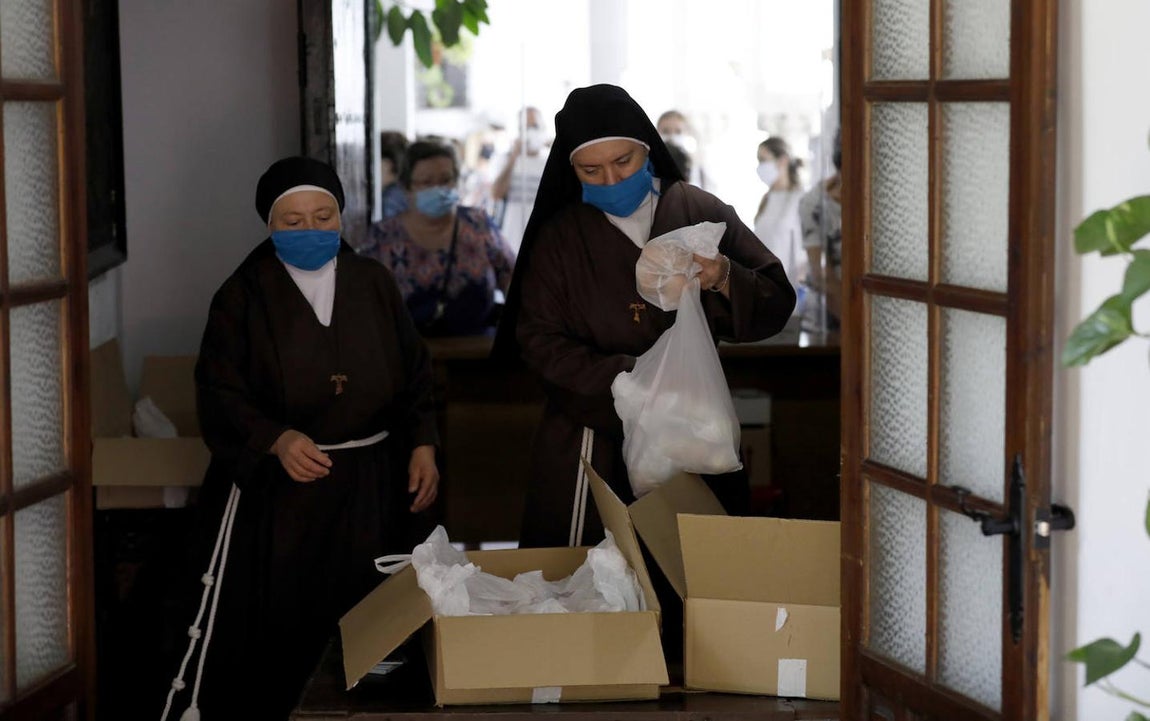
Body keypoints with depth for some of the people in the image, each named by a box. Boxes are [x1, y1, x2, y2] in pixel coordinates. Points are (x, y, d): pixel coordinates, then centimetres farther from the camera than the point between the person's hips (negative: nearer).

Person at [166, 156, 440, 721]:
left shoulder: (373, 284, 7)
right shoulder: (244, 296, -2)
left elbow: (414, 373, 12)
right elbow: (221, 397, -8)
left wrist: (422, 446, -1)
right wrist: (276, 439, -25)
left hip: (367, 488, 2)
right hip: (278, 492, -2)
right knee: (273, 635, -2)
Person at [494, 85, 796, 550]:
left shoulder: (702, 214, 3)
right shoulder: (559, 238, 4)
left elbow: (775, 306, 1)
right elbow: (539, 341, -4)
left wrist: (724, 279, -20)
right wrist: (627, 375, -18)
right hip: (594, 445, 0)